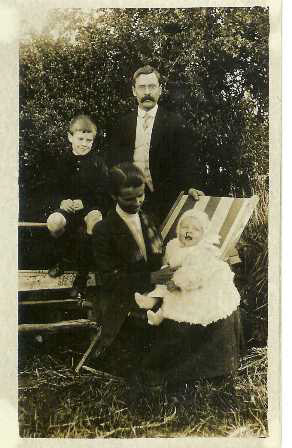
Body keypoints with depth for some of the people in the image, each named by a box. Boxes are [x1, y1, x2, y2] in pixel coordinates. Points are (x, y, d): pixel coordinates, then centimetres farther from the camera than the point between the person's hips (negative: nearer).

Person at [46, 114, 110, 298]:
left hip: (92, 206, -2)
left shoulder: (98, 163, 1)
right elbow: (55, 189, 12)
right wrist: (62, 201, -10)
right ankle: (60, 259, 2)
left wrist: (84, 203, -18)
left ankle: (82, 274, -22)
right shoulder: (64, 162, 10)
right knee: (53, 222, -31)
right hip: (68, 207, 2)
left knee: (94, 220, -38)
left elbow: (103, 193, -4)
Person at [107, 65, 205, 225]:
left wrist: (192, 186, -21)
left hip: (165, 201, -2)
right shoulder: (123, 124, 10)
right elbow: (111, 161, 10)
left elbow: (187, 159, -4)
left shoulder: (175, 123, 1)